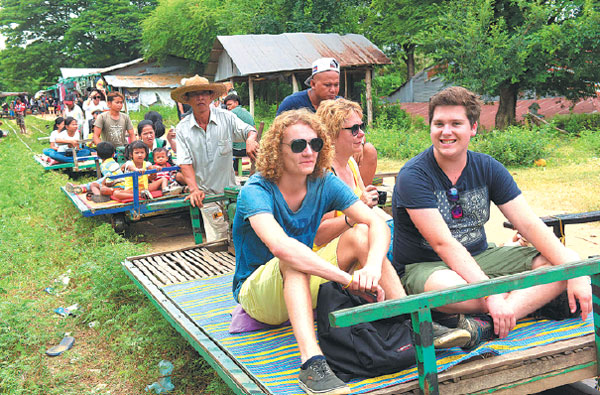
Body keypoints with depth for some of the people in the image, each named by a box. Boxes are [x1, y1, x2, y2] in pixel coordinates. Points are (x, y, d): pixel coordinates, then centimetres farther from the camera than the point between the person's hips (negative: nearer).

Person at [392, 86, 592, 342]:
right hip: (423, 266, -6)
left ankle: (487, 324, -33)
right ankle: (541, 298, -19)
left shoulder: (488, 168, 1)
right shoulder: (413, 176, -16)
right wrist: (491, 294, -33)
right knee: (446, 287, -42)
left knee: (559, 262, -13)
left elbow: (529, 224, -4)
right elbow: (443, 244, -24)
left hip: (480, 257, 6)